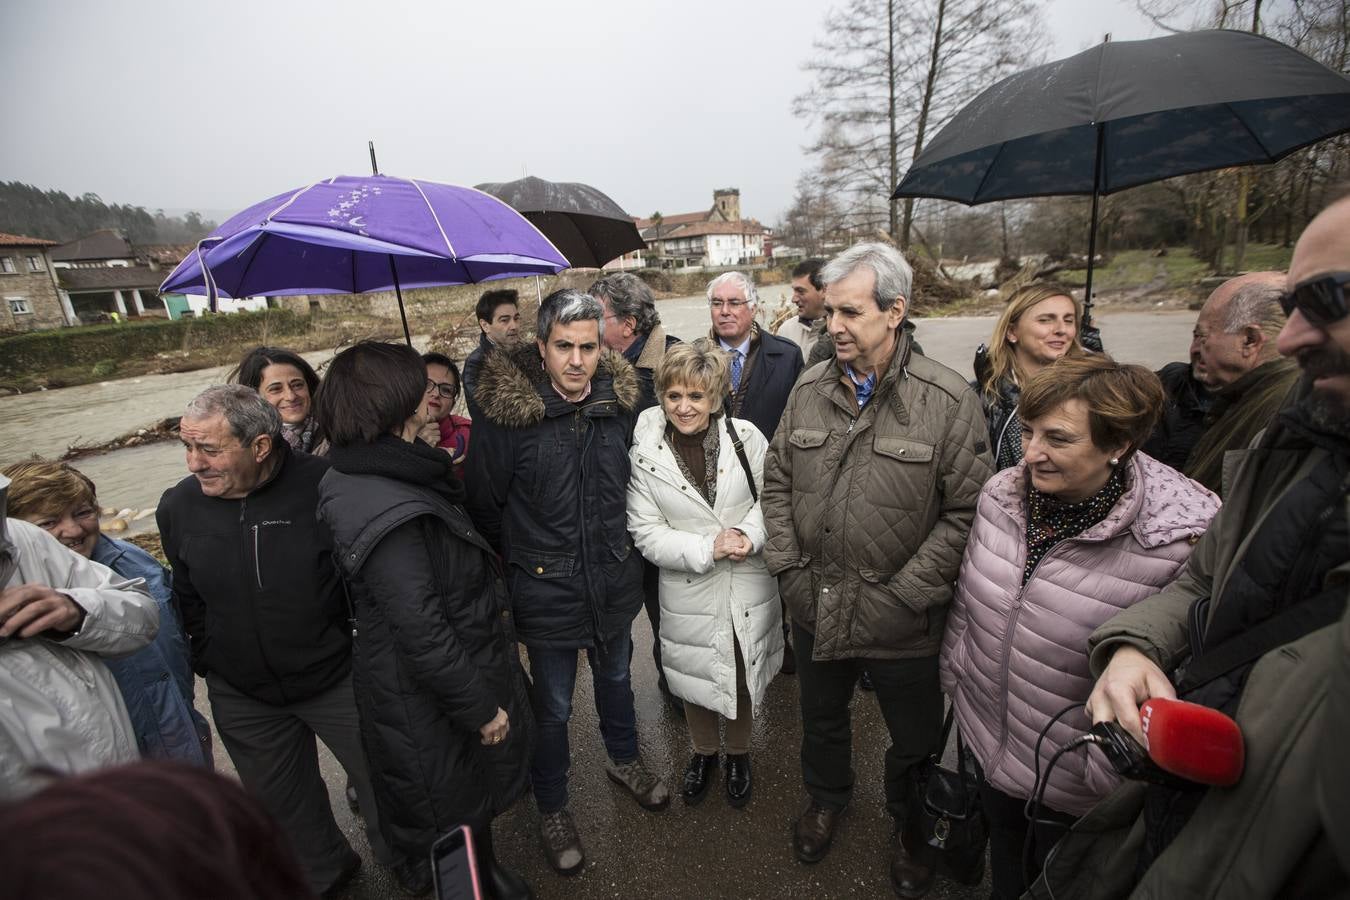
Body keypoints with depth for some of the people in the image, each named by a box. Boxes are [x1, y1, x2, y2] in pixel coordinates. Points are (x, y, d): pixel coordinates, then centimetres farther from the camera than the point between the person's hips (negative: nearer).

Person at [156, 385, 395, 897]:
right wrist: (207, 662, 12)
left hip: (337, 679, -4)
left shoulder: (325, 486, -24)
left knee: (383, 781, 15)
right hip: (242, 697, 5)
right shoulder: (178, 507, -8)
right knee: (281, 798, 25)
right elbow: (189, 598, 10)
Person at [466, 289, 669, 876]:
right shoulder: (505, 409, -20)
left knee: (615, 679, 26)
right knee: (553, 707, 15)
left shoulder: (620, 400, -7)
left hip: (614, 581, 4)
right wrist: (520, 566, 1)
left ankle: (624, 761, 55)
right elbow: (484, 508, -9)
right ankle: (552, 809, 42)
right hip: (547, 591, -4)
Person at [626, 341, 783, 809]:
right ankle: (703, 751, 53)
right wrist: (707, 548, -23)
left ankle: (738, 752, 52)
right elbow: (646, 532, -12)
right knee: (695, 680, 21)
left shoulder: (746, 437, -13)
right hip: (689, 592, 0)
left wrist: (751, 535, -21)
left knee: (744, 677, 21)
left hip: (749, 586, 1)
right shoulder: (645, 454, -14)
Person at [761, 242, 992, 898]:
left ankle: (911, 830, 53)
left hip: (901, 623, -3)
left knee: (915, 740, 21)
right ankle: (826, 798, 58)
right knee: (821, 716, 27)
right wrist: (787, 566, -2)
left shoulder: (948, 401, -15)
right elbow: (778, 481, 5)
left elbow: (966, 511, -14)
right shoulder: (809, 389, -2)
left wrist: (905, 595, -16)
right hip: (814, 608, 3)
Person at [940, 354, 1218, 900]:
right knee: (1003, 856, 31)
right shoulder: (1001, 492, -12)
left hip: (1073, 783, -4)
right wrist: (955, 676, 10)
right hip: (986, 739, 4)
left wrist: (1105, 771, -12)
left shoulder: (1181, 542, -28)